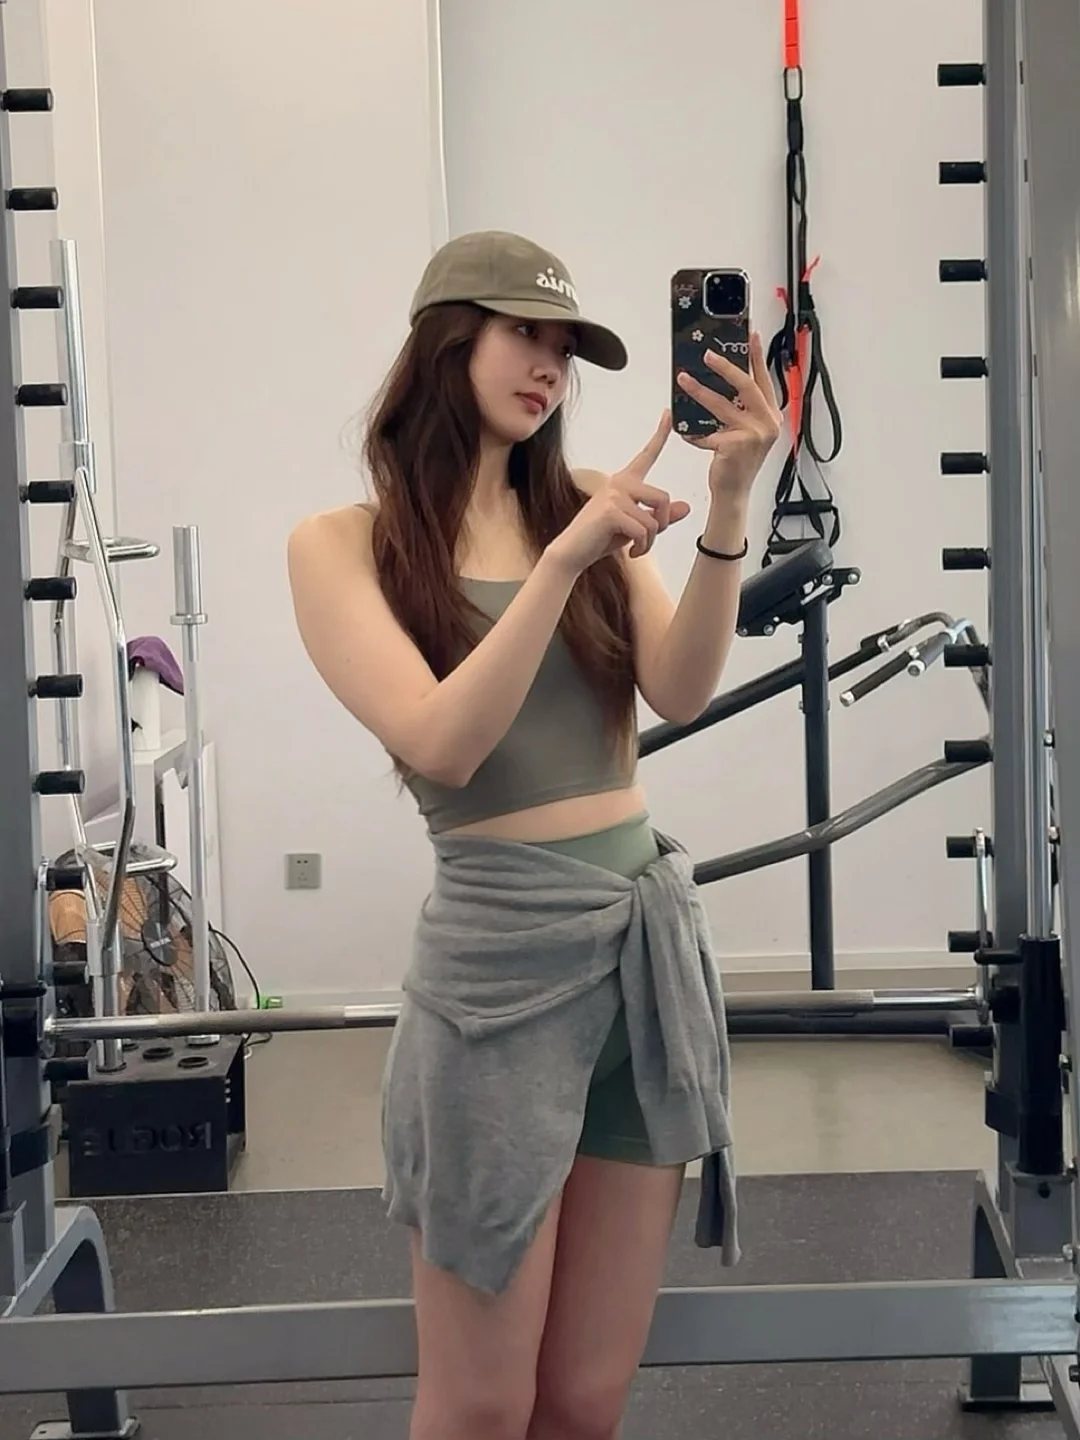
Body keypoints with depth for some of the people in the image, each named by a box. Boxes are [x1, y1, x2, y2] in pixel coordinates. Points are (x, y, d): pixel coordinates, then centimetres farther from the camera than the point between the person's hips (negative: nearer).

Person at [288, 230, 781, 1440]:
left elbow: (679, 694, -5)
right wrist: (564, 559, -24)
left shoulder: (586, 505, 10)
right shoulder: (343, 545, -2)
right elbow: (443, 746, -15)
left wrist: (727, 504, -18)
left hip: (654, 934, 4)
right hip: (503, 956, -4)